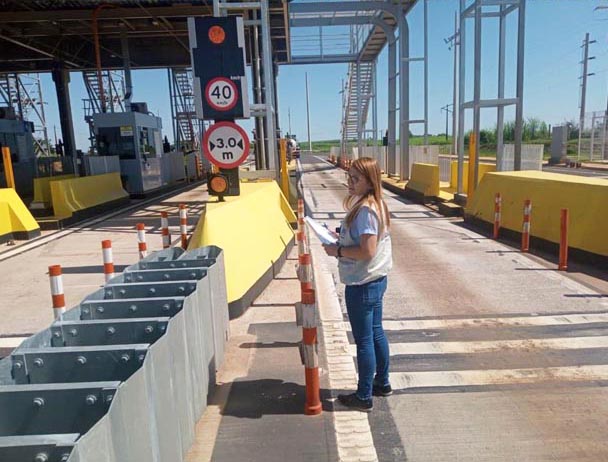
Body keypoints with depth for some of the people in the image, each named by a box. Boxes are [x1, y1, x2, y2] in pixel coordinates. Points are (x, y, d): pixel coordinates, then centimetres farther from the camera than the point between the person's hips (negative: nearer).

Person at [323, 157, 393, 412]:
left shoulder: (365, 210, -23)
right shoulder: (375, 204, 8)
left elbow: (367, 251, -28)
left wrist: (337, 251, -17)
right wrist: (342, 238, 8)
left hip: (362, 285, -10)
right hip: (376, 279, 10)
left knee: (364, 340, 4)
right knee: (376, 333, 21)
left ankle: (364, 397, 19)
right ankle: (382, 383, 38)